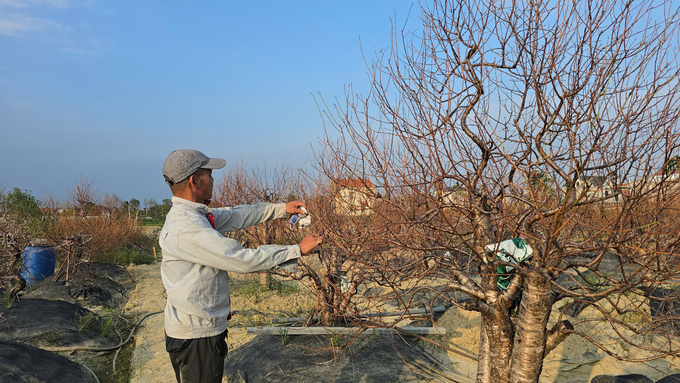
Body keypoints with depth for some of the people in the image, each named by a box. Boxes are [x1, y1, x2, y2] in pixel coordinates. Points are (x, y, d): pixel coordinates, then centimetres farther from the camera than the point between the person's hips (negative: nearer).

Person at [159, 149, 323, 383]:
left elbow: (236, 216, 15)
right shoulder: (187, 228, -27)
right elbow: (243, 260, -27)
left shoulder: (193, 214, 4)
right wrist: (297, 250, -18)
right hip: (196, 337, -10)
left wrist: (282, 209, 14)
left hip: (197, 327, 10)